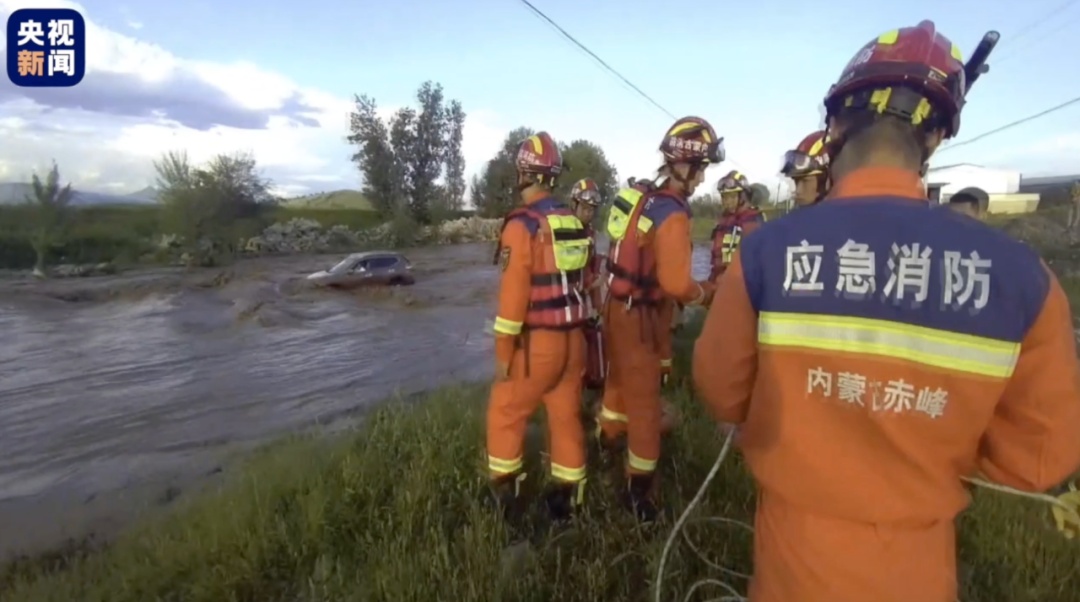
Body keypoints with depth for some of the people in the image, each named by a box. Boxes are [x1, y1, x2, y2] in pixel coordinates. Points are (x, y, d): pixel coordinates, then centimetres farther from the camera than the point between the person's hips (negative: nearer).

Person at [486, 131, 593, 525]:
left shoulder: (522, 226, -14)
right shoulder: (575, 224, 6)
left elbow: (513, 295, -17)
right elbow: (581, 281, 11)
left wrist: (503, 352, -9)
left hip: (537, 344, -6)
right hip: (573, 340, 6)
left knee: (504, 415, 12)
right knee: (567, 418, 15)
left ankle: (506, 498, 23)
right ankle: (566, 500, 28)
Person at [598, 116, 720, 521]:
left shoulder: (642, 198, 4)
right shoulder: (672, 215, -21)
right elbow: (676, 285, -25)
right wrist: (706, 292, -5)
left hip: (617, 304, 9)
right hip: (637, 315, -8)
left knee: (620, 379, 28)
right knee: (644, 400, 5)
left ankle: (605, 442, 51)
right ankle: (639, 488, 19)